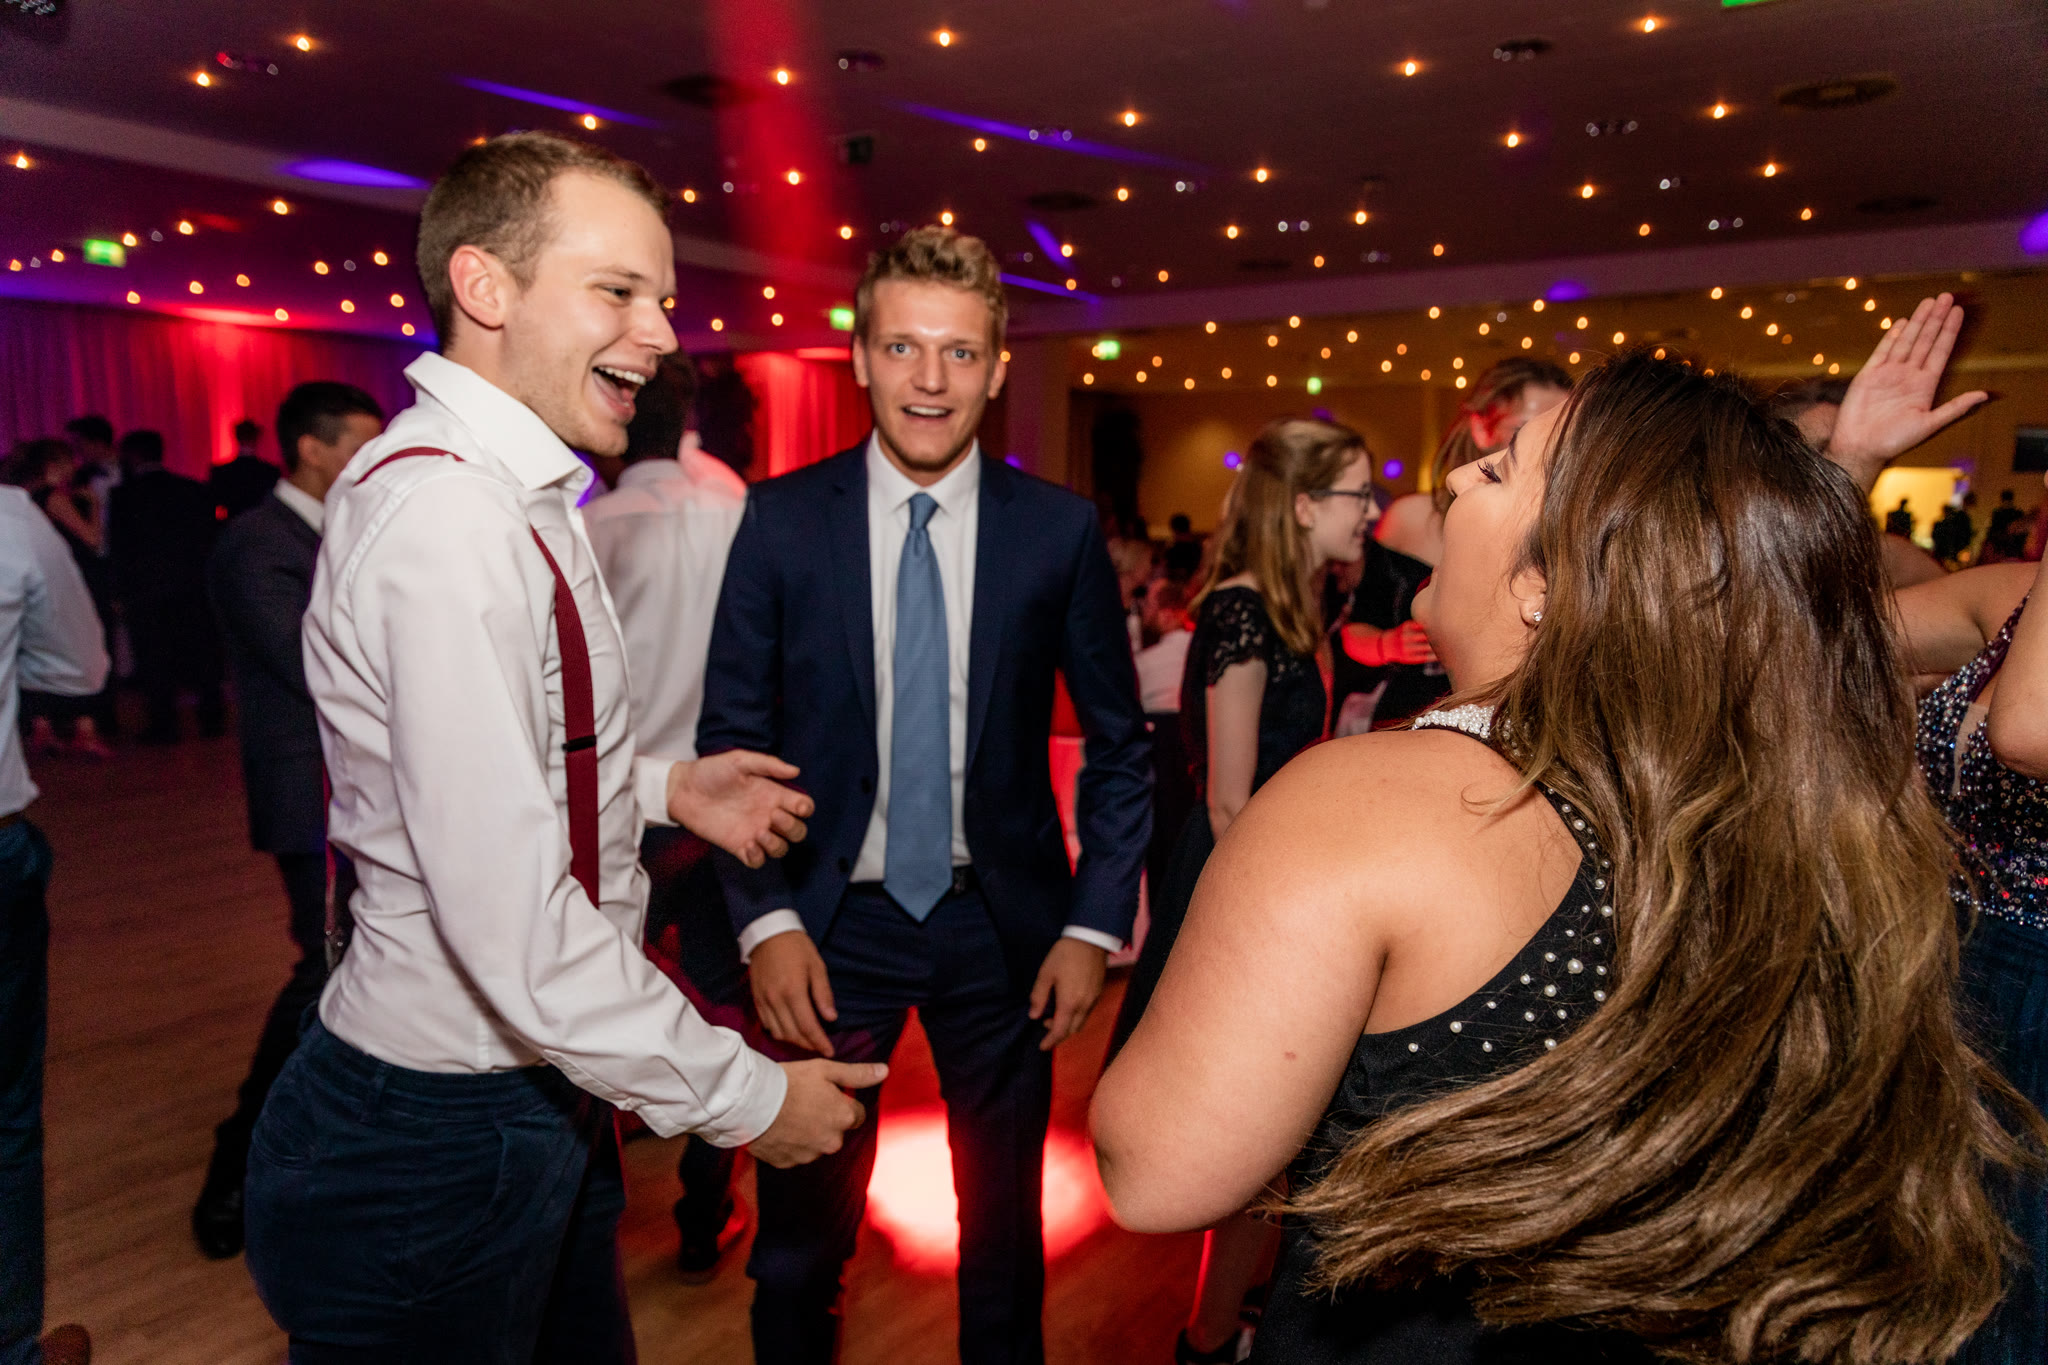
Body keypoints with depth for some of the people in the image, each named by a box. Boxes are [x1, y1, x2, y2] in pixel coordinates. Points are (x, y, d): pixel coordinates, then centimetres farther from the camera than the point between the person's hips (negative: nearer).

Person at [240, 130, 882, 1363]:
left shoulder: (498, 491, 8)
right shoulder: (450, 514, -26)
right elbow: (522, 935, -30)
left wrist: (664, 787, 6)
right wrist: (748, 1098, -19)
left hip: (533, 1104, 9)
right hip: (440, 1153, -9)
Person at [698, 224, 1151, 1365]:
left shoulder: (1061, 530, -5)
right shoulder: (781, 521, -5)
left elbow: (1119, 743, 1)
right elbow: (730, 736, -2)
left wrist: (1095, 923, -5)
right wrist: (766, 919, -12)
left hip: (1002, 922, 1)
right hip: (832, 925, 0)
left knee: (1005, 1226, 20)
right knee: (802, 1236, 14)